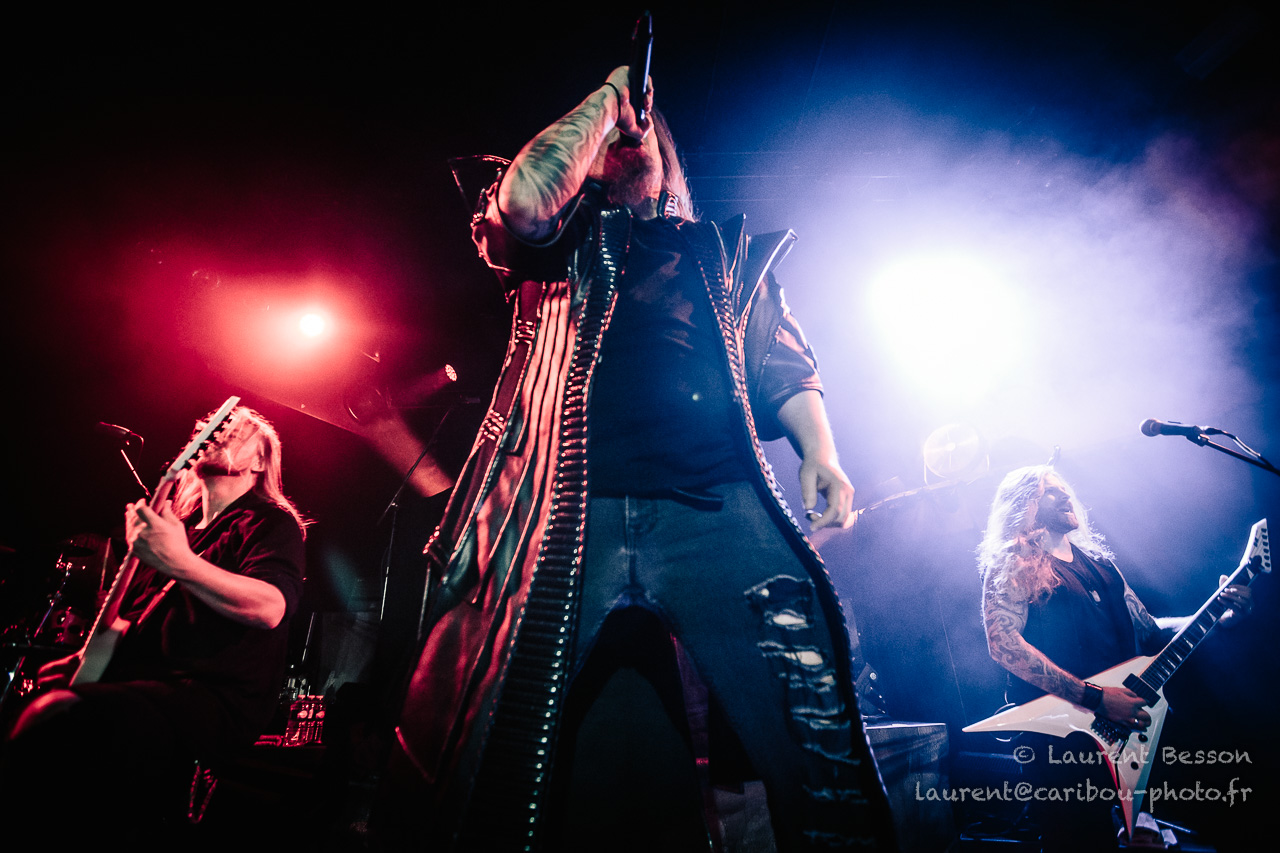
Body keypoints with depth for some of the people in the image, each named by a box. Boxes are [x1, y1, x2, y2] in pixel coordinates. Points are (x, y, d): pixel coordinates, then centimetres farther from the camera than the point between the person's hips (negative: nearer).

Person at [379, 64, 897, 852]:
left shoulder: (727, 253, 25)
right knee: (512, 746, 0)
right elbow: (522, 199, -1)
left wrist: (820, 452, 0)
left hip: (719, 512, 1)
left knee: (812, 717, -11)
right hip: (576, 516, 0)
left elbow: (784, 364, 18)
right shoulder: (562, 247, 22)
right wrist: (605, 95, 13)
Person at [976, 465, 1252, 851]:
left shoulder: (1097, 561, 17)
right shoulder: (1012, 568, -7)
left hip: (1125, 722, 7)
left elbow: (1147, 628, 22)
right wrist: (1096, 698, -22)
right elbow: (1003, 643, -20)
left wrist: (1223, 616, 9)